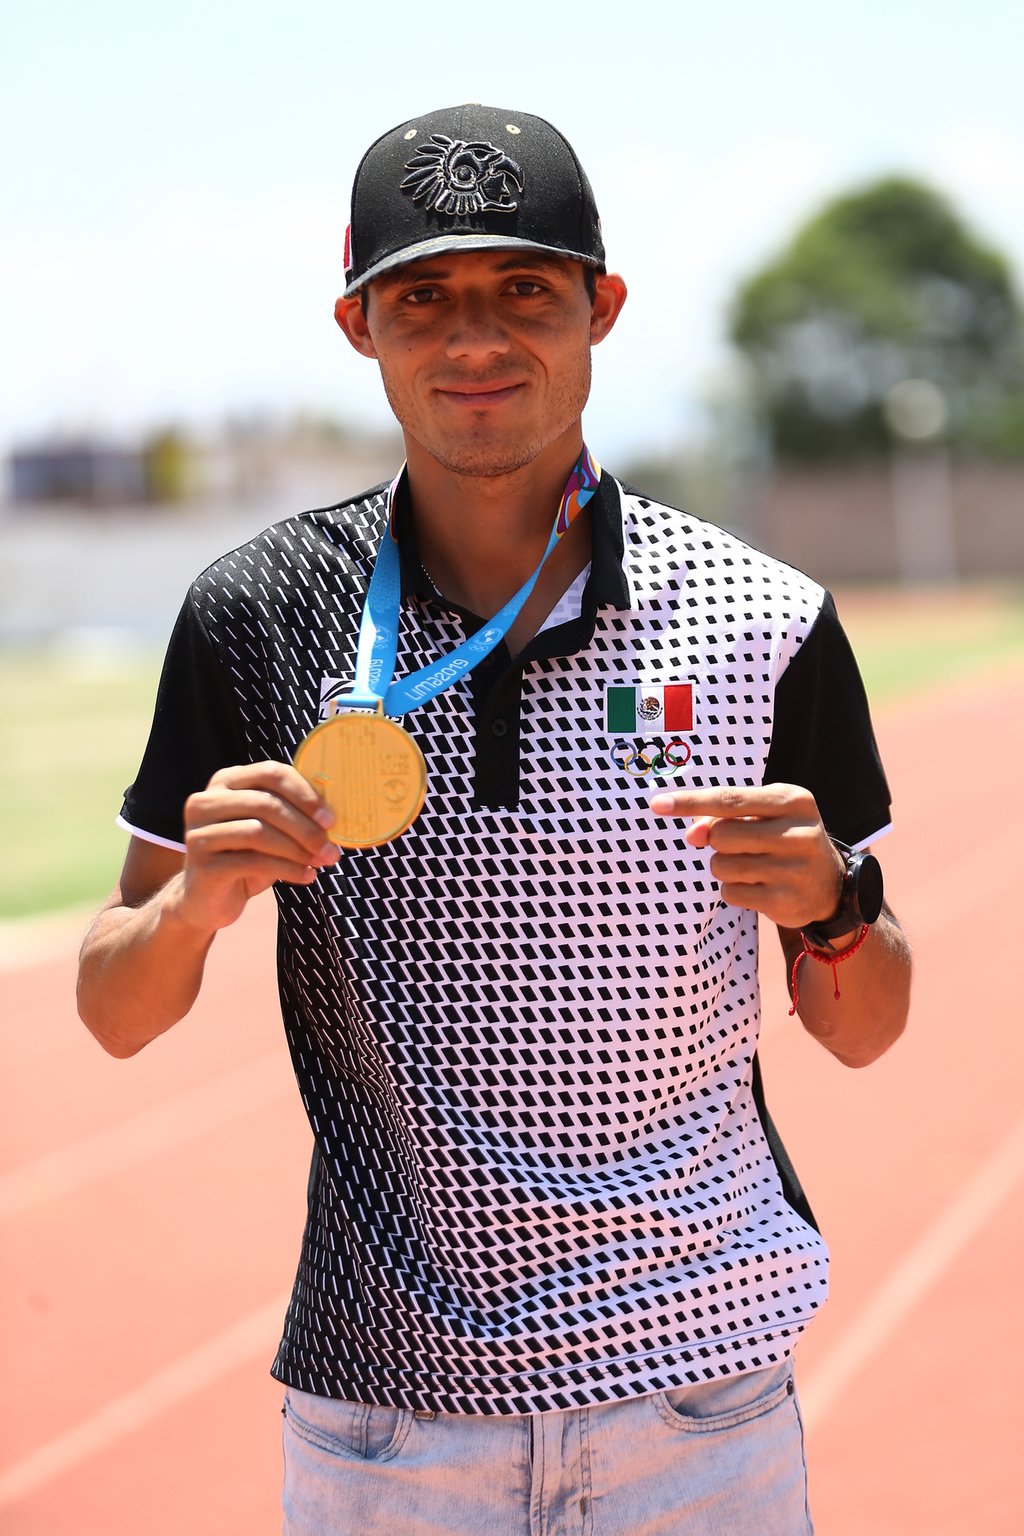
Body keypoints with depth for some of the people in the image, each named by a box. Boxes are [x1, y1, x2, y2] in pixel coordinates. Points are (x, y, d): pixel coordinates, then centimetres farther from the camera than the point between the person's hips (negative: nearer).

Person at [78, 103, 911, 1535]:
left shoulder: (766, 622, -5)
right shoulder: (260, 616, -3)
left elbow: (862, 1035, 3)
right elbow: (116, 1015, 1)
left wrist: (832, 908, -19)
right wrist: (197, 897, -19)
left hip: (700, 1398, 0)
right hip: (380, 1409, 0)